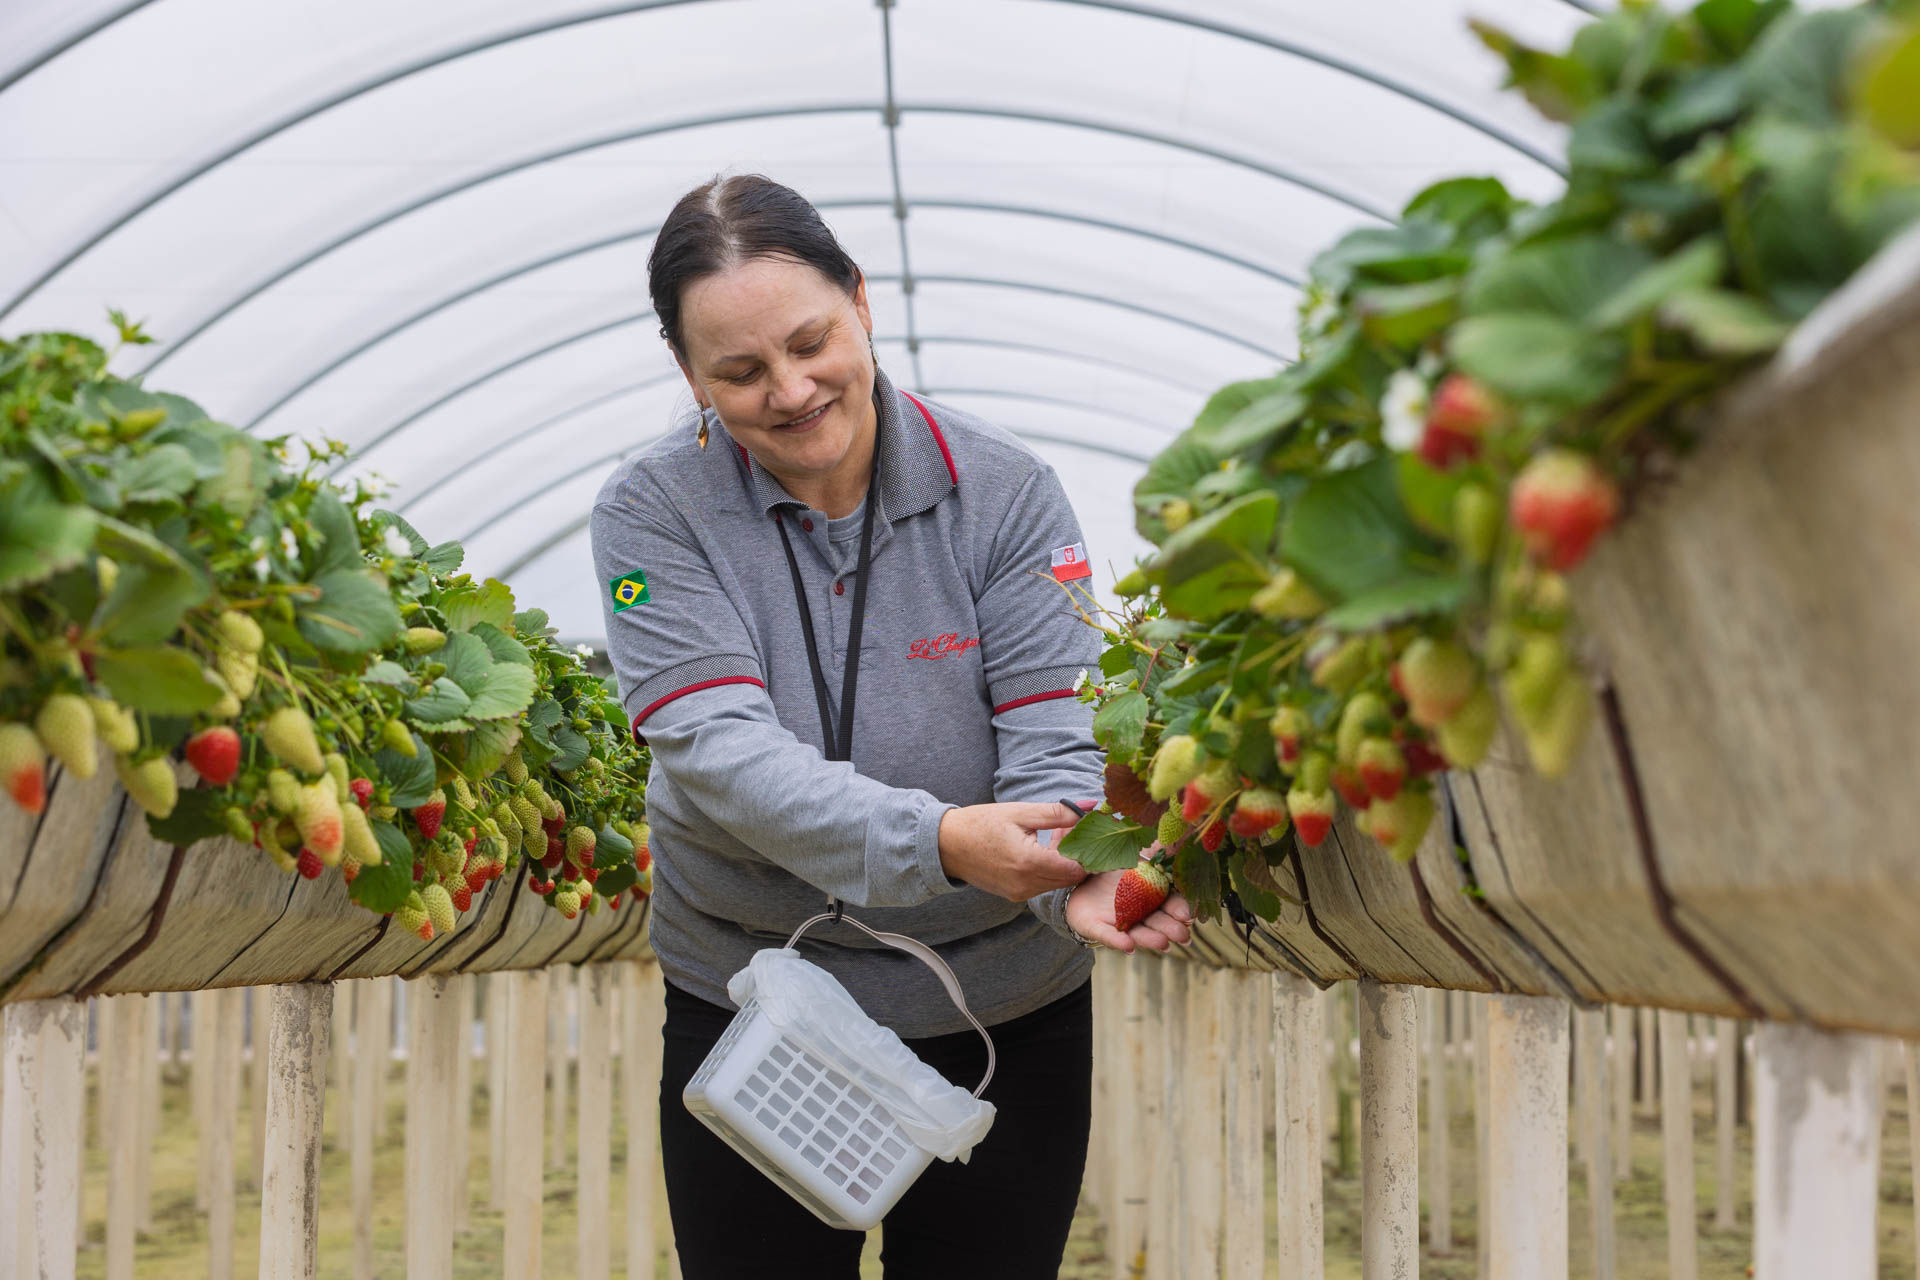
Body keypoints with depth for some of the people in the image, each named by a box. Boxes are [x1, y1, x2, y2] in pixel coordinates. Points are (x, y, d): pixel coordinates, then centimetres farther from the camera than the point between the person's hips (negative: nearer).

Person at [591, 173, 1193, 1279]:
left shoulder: (1005, 493, -8)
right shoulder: (654, 515, -10)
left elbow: (1052, 742, -14)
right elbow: (721, 749, -22)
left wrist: (1077, 878, -37)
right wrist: (939, 841, -37)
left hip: (1003, 1017, 1)